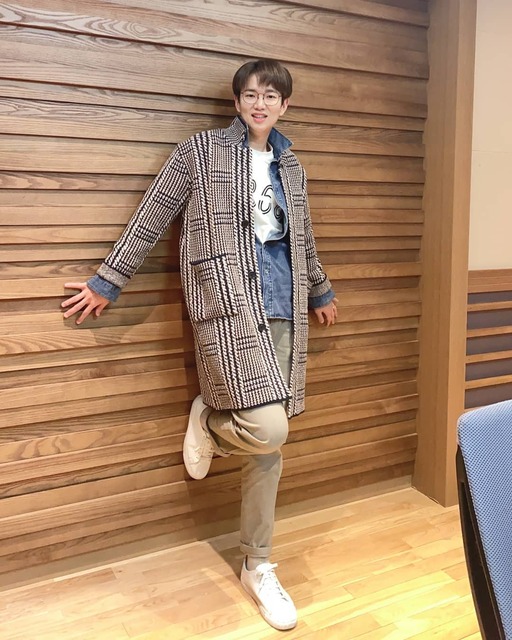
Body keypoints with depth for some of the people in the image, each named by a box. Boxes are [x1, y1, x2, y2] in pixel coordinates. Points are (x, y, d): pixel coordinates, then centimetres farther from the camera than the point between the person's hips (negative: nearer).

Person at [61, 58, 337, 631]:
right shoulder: (201, 150, 4)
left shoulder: (289, 165, 19)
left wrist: (320, 291, 39)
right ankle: (208, 422, 17)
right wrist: (107, 282, 3)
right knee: (267, 428, -20)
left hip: (282, 311, 6)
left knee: (269, 446, 6)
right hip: (227, 304, -5)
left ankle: (258, 568, 23)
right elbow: (151, 218, 3)